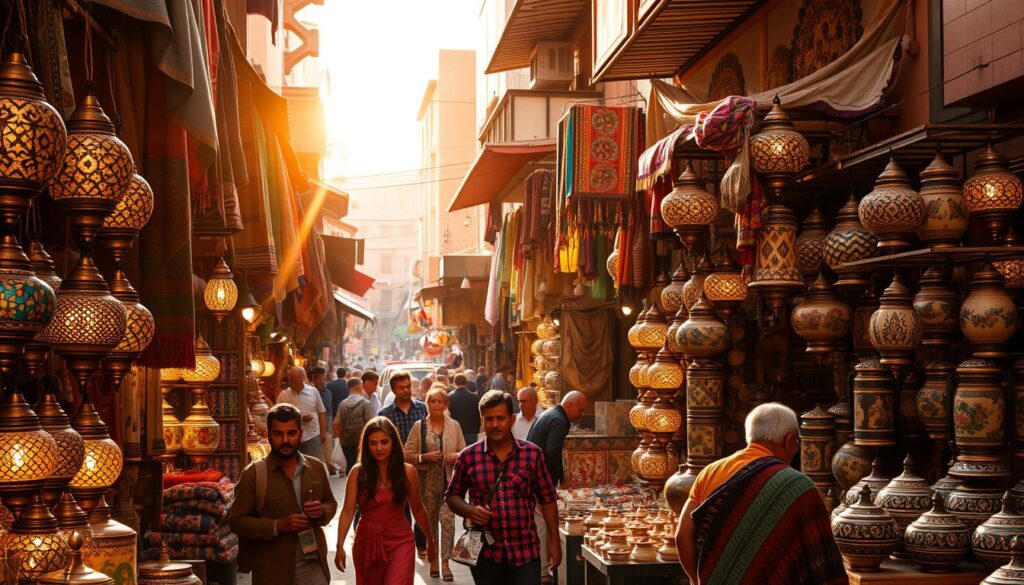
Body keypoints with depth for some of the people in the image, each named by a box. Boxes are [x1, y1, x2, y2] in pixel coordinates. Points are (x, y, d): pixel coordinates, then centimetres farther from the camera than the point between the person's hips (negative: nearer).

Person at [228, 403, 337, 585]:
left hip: (315, 569, 3)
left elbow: (331, 502, 19)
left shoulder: (316, 468, 5)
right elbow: (236, 520, -7)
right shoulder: (253, 474, -7)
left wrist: (322, 512, -5)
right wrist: (278, 526, -19)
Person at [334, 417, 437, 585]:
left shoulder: (407, 471, -3)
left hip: (400, 542, -2)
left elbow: (418, 510, 8)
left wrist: (430, 539, 18)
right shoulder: (358, 472, -4)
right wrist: (340, 546, -20)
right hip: (367, 542, 2)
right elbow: (347, 511, -9)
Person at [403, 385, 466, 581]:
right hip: (427, 482, 1)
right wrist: (425, 457, -15)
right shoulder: (419, 426, 2)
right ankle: (433, 560, 25)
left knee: (447, 518, -13)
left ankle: (445, 562, -8)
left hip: (449, 480, 0)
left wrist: (457, 456, -11)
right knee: (429, 521, 10)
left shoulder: (454, 426, 5)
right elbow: (407, 455, 0)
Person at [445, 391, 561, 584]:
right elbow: (452, 495, 9)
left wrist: (554, 542, 4)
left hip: (526, 551, -1)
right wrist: (469, 510, -11)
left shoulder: (532, 453, 1)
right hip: (485, 552, 1)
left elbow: (547, 499, 6)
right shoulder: (468, 456, 0)